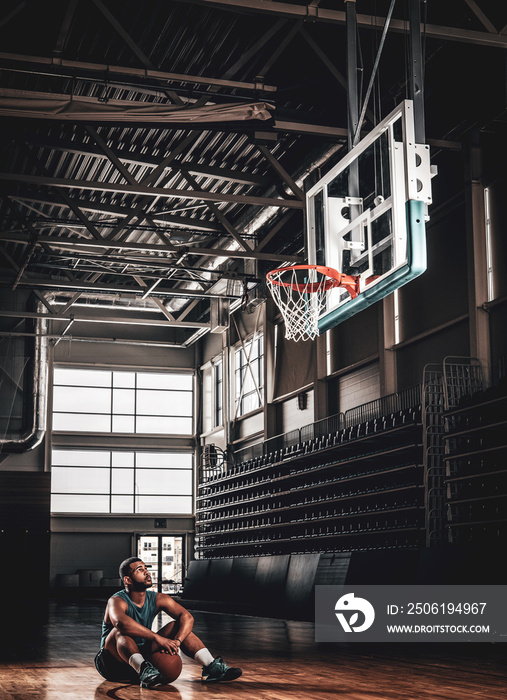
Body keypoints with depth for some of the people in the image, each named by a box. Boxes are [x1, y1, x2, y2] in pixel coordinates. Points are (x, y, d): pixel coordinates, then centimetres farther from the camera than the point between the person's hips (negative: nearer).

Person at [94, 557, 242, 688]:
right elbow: (120, 622, -44)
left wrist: (177, 641, -29)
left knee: (177, 625, -5)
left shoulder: (157, 599, -1)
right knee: (121, 632, -35)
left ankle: (211, 667, -17)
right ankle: (144, 672, -58)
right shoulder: (117, 601, -20)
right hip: (111, 663, -6)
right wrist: (158, 638, -46)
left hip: (142, 656, 6)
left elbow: (187, 617, -10)